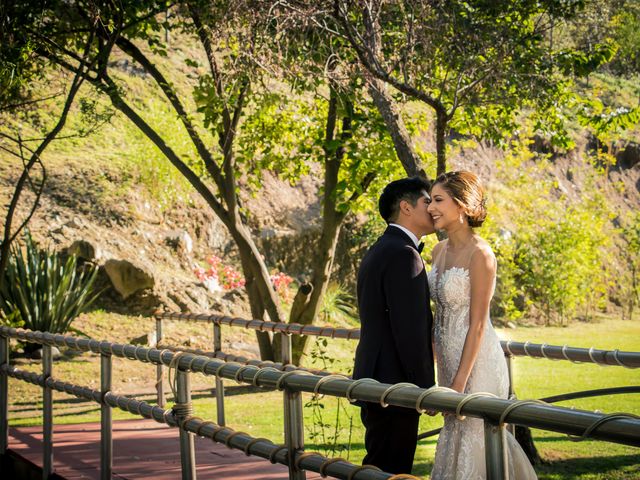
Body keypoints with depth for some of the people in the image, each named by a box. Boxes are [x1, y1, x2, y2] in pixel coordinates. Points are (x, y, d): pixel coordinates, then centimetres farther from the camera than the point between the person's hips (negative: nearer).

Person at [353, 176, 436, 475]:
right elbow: (410, 331, -21)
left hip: (374, 381, 10)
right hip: (395, 385, -10)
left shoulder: (378, 251, 16)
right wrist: (426, 389, -14)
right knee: (390, 471, -4)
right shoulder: (403, 254, -16)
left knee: (378, 469, 16)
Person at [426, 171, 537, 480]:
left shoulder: (480, 254, -17)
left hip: (475, 361, -8)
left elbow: (478, 323, -17)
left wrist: (460, 381, -17)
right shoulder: (439, 250, 6)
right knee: (457, 435, 17)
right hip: (448, 358, 8)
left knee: (471, 439, 2)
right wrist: (443, 372, 14)